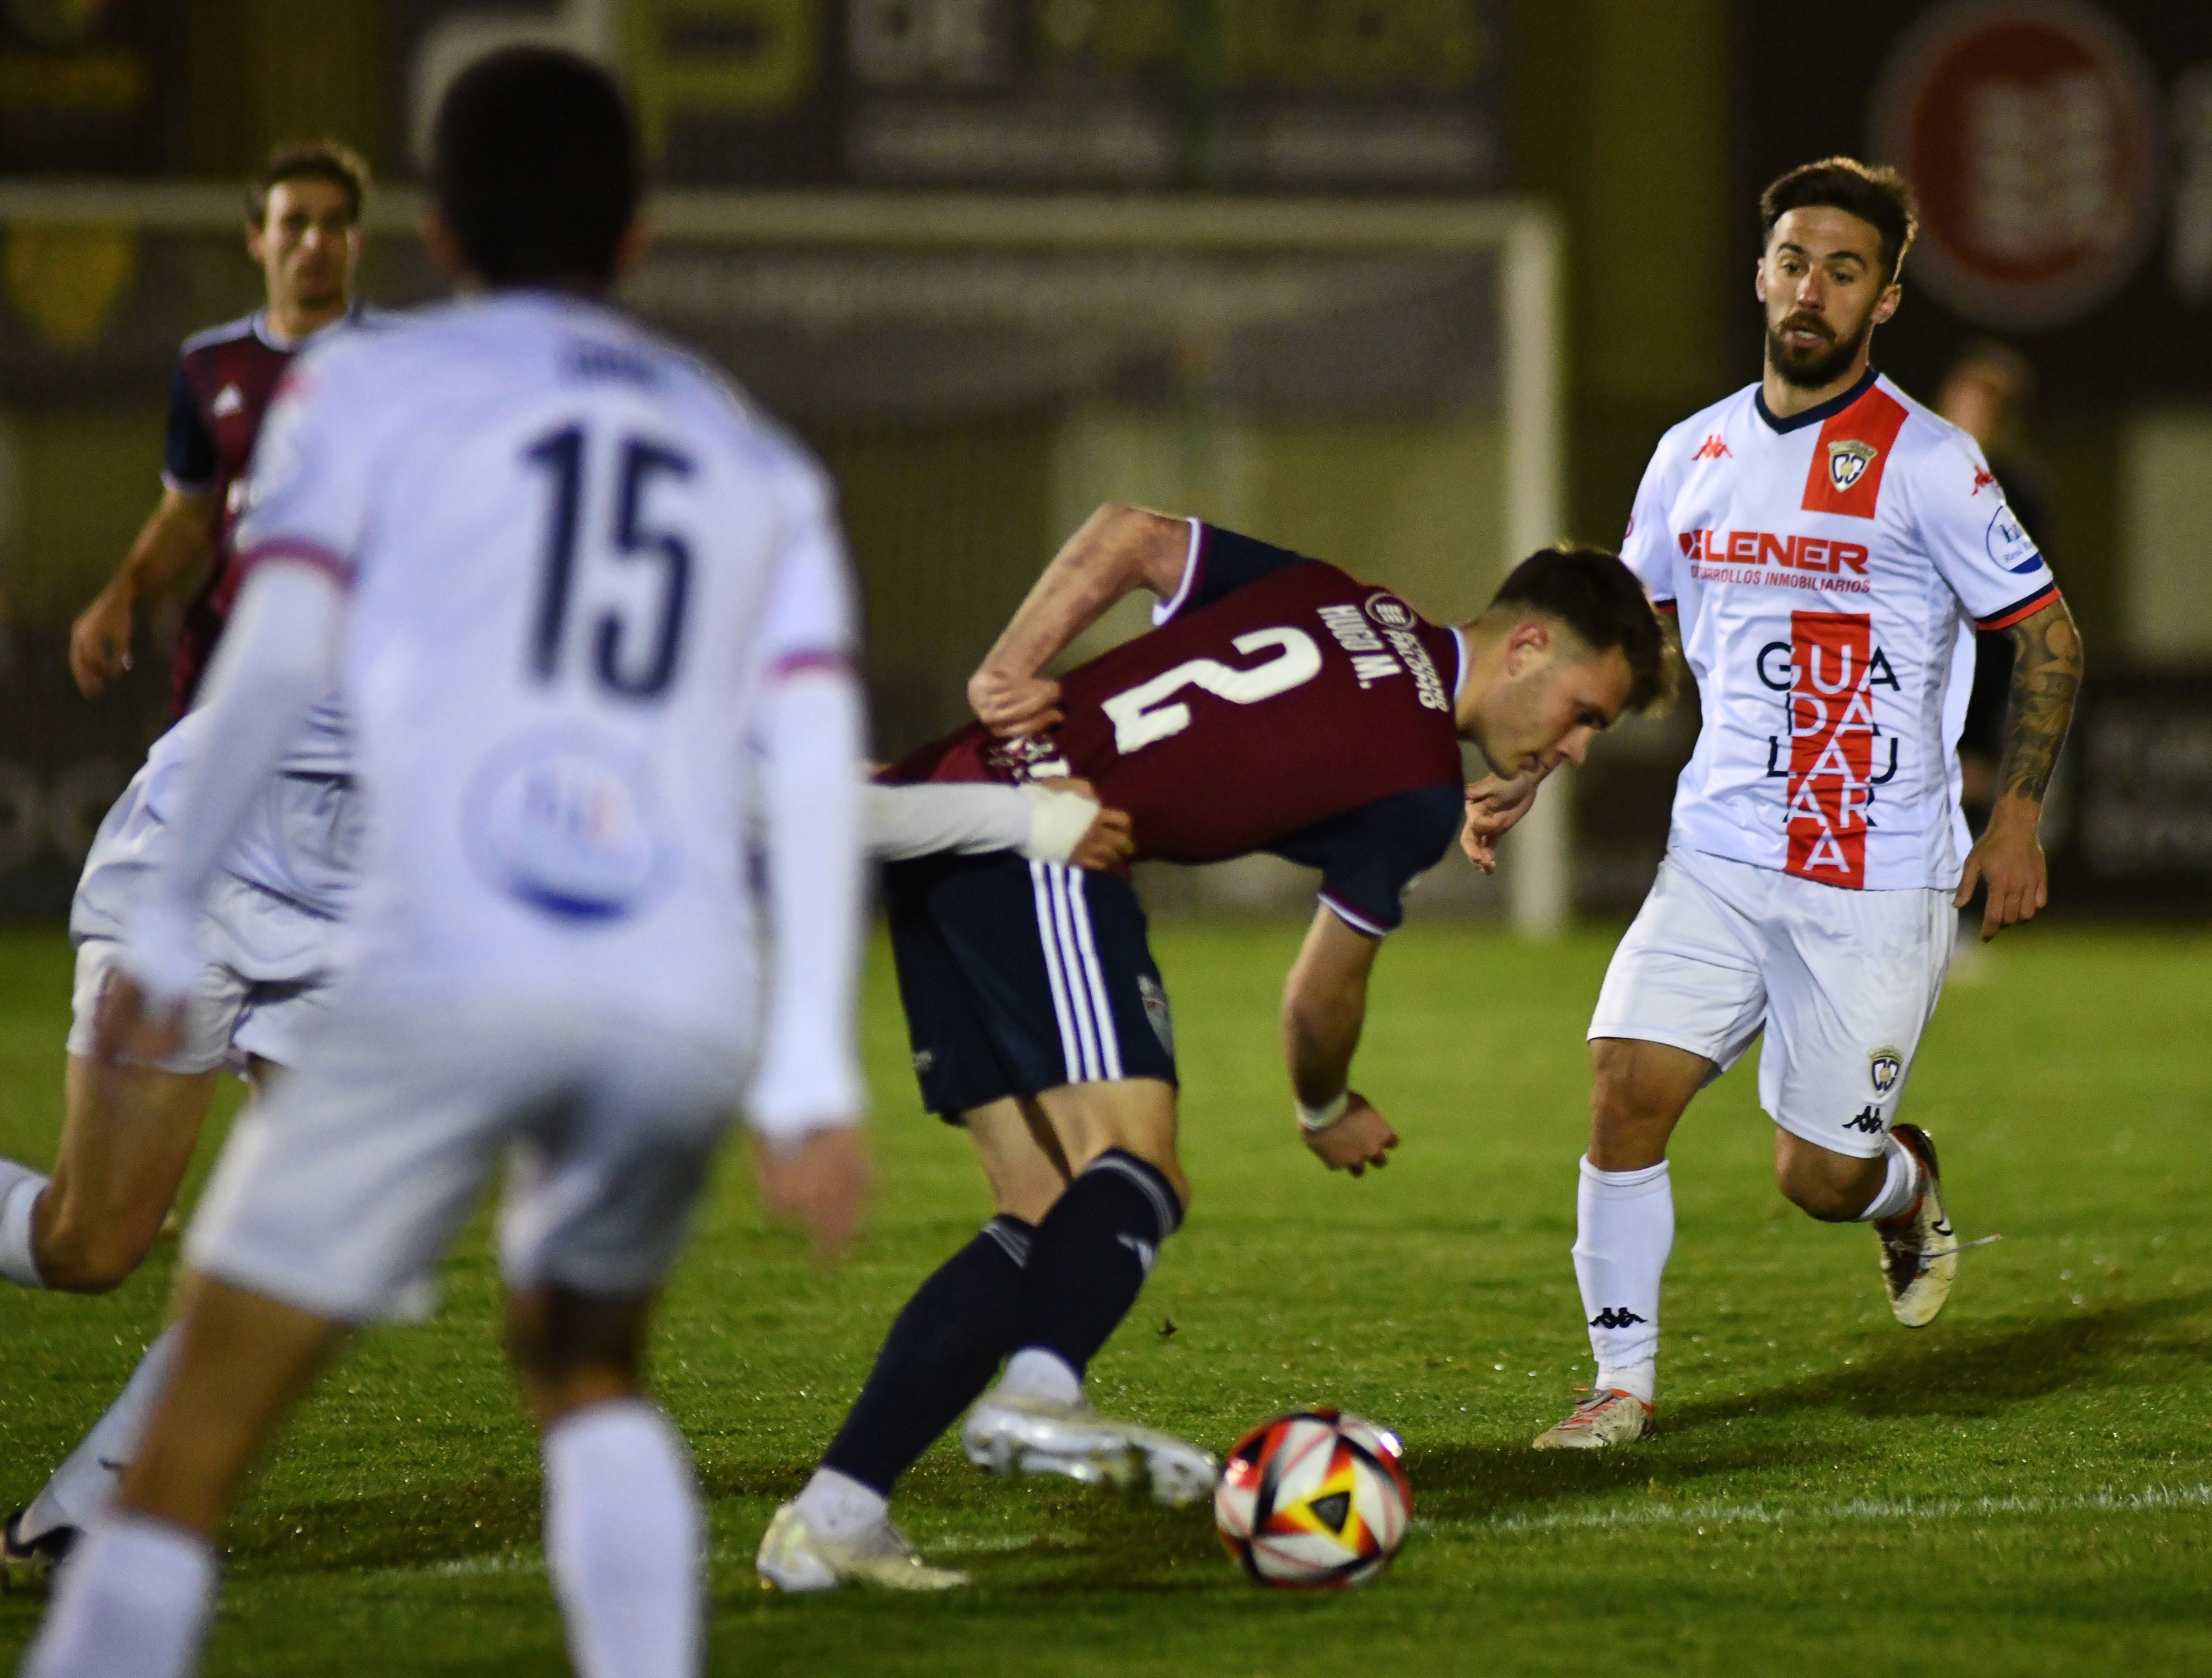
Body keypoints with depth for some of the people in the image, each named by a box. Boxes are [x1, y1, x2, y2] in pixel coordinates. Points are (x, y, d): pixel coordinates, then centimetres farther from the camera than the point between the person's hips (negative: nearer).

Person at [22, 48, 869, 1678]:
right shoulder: (760, 461, 24)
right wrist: (813, 1075, 10)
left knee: (202, 1430, 0)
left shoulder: (367, 385, 15)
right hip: (687, 1003, 4)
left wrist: (169, 920, 2)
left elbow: (274, 660, 0)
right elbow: (817, 762, 13)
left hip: (439, 976, -4)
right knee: (587, 1361, 28)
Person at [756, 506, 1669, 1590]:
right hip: (1043, 841, -9)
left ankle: (833, 1512, -3)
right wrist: (1328, 1113, 32)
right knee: (1135, 1167, -19)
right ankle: (1037, 1393, -47)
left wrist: (1007, 667, 5)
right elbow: (1324, 993, 12)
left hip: (935, 810, 9)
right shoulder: (1418, 791, 1)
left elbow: (1128, 536, 14)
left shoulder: (1331, 599, 20)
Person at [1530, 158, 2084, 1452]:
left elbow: (2050, 638, -1)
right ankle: (1625, 1380, 1)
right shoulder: (1694, 455, 9)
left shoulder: (1928, 464, -6)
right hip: (1719, 858, 4)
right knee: (1627, 1089, -13)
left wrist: (2017, 816, -8)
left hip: (1881, 883, -4)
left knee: (1821, 1177, -2)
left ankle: (1908, 1187, 35)